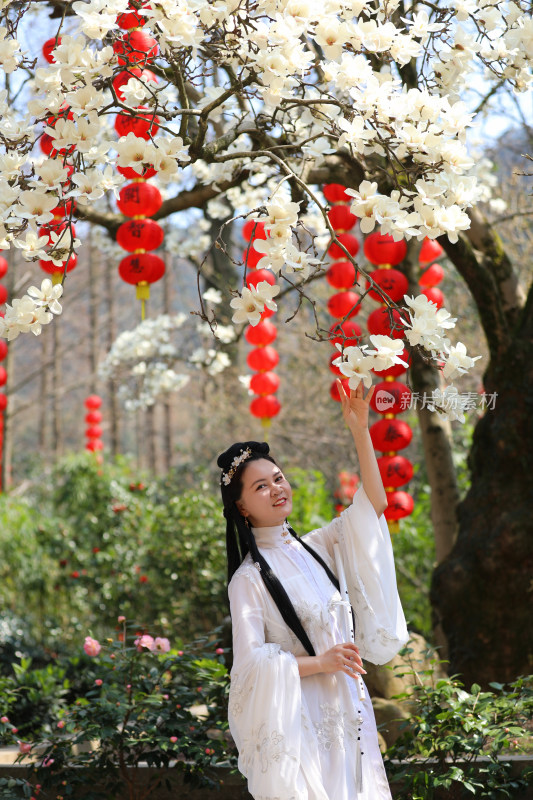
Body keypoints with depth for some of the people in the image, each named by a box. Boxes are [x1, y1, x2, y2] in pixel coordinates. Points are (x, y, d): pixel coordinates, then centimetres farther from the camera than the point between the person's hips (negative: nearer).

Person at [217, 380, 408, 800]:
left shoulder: (312, 547, 7)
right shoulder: (249, 578, -9)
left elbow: (373, 503, 2)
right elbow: (249, 660, -14)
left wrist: (360, 430, -6)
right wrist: (319, 662, -20)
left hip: (345, 704, 6)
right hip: (297, 715, -6)